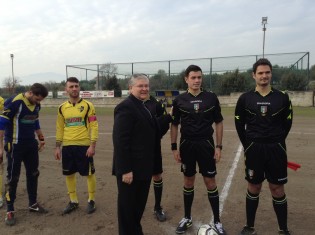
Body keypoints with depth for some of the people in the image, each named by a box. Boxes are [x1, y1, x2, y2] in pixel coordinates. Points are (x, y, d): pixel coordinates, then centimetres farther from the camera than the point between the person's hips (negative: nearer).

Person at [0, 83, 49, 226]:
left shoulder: (36, 105, 3)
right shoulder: (14, 102, -18)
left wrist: (41, 138, 18)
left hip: (31, 144, 7)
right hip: (15, 145, -7)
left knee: (33, 174, 13)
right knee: (13, 177, 1)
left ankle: (33, 204, 28)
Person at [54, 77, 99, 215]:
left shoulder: (88, 105, -5)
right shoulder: (62, 108, 7)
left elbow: (94, 126, -8)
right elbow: (59, 128, 12)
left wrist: (92, 145, -14)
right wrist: (58, 147, 9)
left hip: (84, 145, -4)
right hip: (67, 146, 4)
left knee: (89, 173, 5)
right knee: (69, 174, 12)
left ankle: (91, 200, 23)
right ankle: (73, 201, 29)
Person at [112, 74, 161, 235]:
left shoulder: (144, 106, 13)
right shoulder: (125, 107, -18)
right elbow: (120, 140, -24)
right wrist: (125, 170, -24)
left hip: (143, 167, 9)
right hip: (130, 169, -9)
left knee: (139, 206, 22)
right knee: (128, 207, 9)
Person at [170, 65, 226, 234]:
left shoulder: (211, 98, -2)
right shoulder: (179, 100, -2)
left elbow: (219, 123, 3)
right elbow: (174, 125, 4)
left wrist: (219, 146, -2)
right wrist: (174, 147, -1)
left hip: (206, 144, 0)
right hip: (187, 145, 1)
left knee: (210, 183, 5)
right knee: (188, 182, 12)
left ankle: (217, 221, 22)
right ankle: (187, 218, 29)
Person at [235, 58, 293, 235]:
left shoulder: (282, 98, 0)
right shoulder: (245, 99, -1)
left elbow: (287, 124, 5)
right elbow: (240, 125, 4)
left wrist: (276, 142, 3)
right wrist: (249, 145, 2)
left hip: (276, 150, 0)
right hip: (254, 150, 0)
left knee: (278, 189, 8)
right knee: (253, 188, 10)